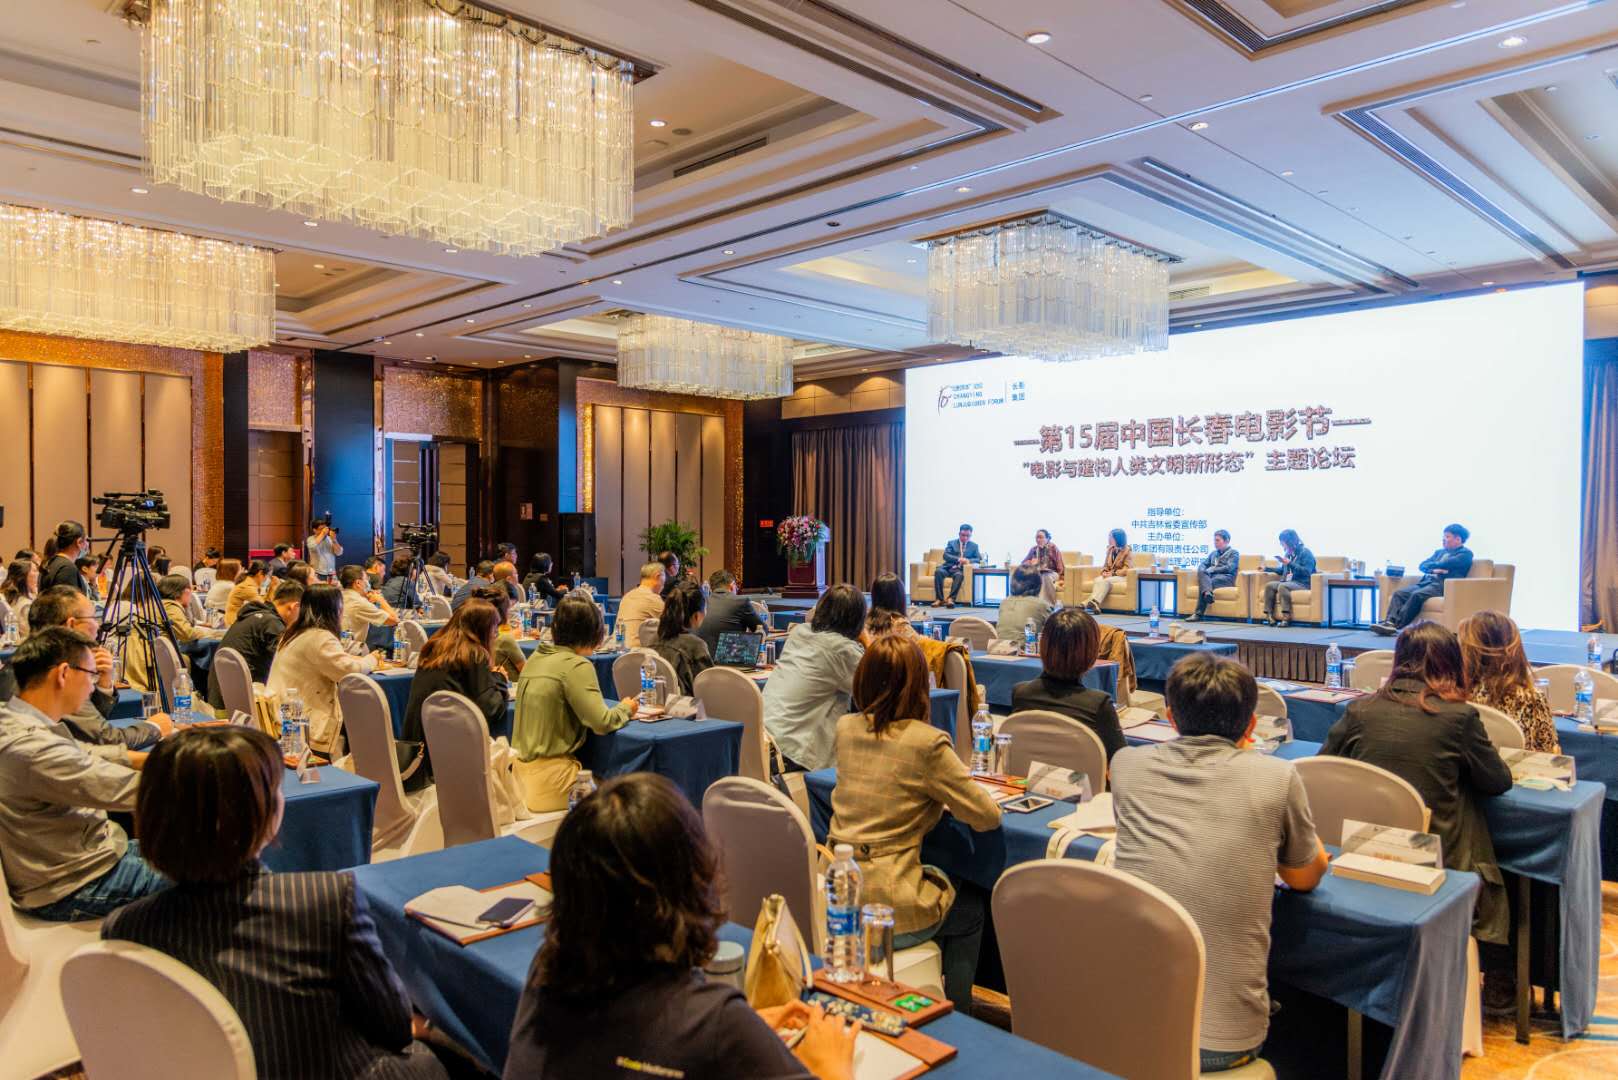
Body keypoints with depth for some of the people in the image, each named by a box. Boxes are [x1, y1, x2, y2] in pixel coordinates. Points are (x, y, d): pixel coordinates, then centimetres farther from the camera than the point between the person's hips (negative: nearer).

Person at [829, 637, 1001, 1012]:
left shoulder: (845, 728, 2)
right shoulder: (927, 742, -17)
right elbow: (987, 816, -7)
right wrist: (948, 792, 9)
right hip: (886, 911, -6)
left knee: (947, 883, 32)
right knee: (973, 906, 25)